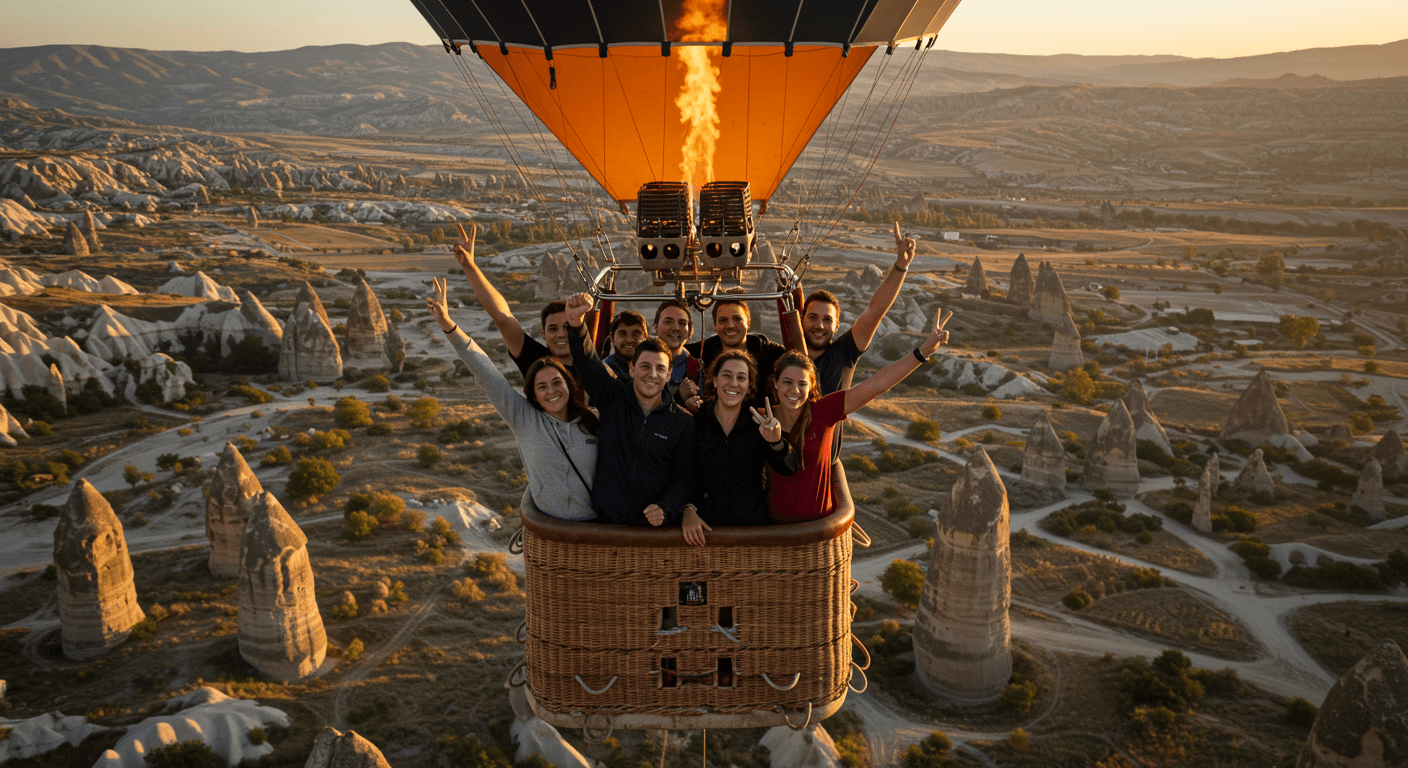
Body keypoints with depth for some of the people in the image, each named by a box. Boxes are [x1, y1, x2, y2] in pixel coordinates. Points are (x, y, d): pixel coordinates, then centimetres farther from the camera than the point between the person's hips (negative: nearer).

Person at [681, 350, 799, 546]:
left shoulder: (758, 422, 4)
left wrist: (776, 442, -26)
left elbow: (788, 469, -7)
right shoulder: (695, 422, 2)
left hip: (752, 524, 1)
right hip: (706, 526, 0)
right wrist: (688, 510, -13)